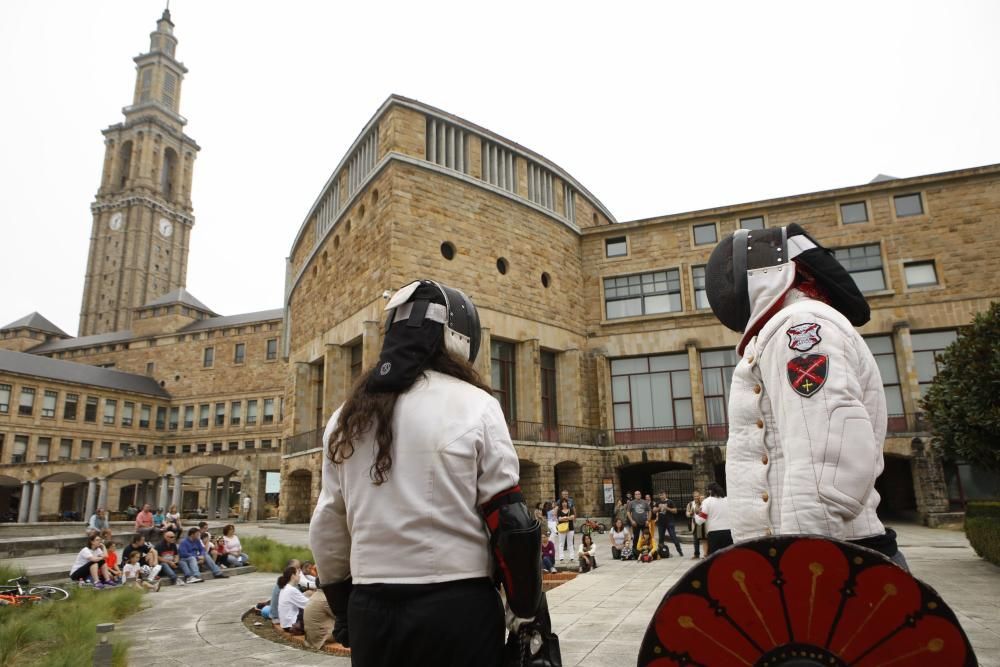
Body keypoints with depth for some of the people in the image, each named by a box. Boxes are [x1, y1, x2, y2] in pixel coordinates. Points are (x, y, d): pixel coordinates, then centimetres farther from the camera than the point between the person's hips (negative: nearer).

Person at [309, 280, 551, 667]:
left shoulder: (347, 418, 6)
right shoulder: (474, 406, -8)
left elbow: (327, 531, 9)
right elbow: (509, 521, -10)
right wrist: (527, 612, 1)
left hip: (371, 609, 4)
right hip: (456, 608, -4)